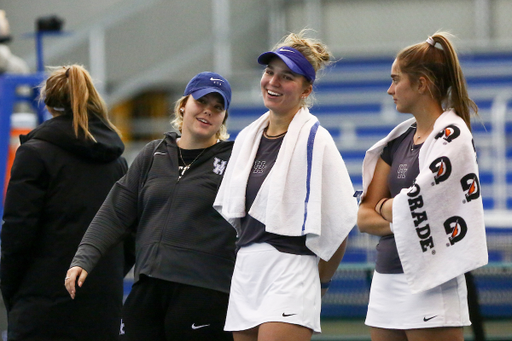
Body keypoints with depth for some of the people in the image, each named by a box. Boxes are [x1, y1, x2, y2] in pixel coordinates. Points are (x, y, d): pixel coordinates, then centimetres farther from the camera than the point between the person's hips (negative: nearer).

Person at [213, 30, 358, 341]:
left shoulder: (314, 140, -7)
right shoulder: (247, 138, 14)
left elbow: (339, 220, -6)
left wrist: (321, 279, 1)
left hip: (291, 271, -7)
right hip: (244, 273, 7)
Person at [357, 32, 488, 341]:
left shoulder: (452, 136, -7)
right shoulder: (398, 140, 15)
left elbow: (413, 207, -15)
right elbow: (365, 217, 12)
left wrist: (386, 207, 5)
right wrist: (398, 221, -7)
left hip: (431, 285, -7)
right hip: (386, 278, 7)